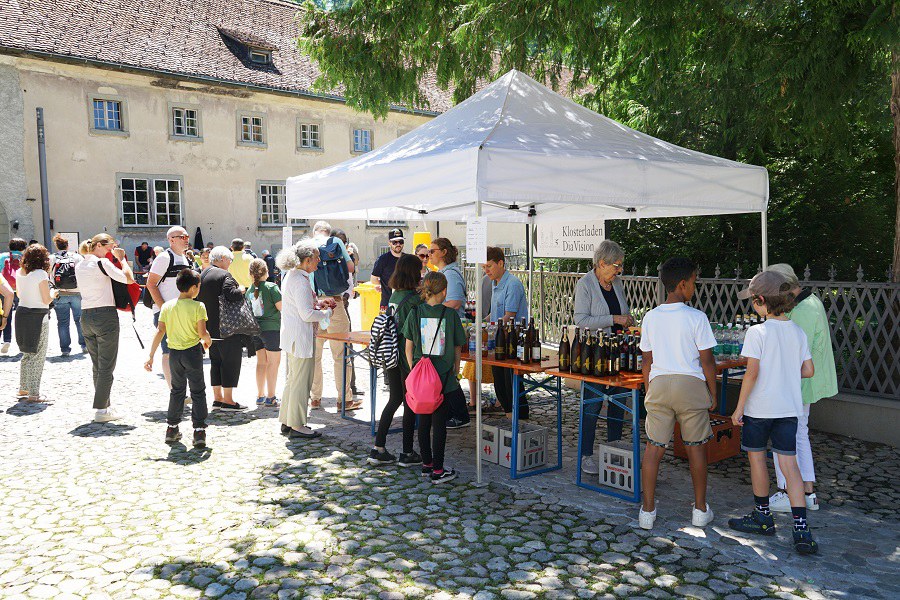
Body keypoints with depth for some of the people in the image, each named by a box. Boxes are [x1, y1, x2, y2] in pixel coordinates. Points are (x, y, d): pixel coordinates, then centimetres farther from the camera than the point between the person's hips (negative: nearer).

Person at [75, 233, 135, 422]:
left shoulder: (79, 266, 13)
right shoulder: (102, 263, -11)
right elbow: (129, 278, -17)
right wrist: (122, 259, -2)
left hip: (86, 316, 8)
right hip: (106, 316, -8)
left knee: (97, 366, 15)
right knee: (106, 366, -2)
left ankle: (103, 405, 20)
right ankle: (101, 410, -1)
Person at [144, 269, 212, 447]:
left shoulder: (167, 306, 1)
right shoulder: (198, 306, -11)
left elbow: (160, 332, -2)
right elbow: (202, 333, -16)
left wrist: (151, 356, 0)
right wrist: (207, 340, 6)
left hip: (174, 353, 4)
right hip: (192, 352, -4)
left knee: (177, 390, 19)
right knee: (198, 392, 4)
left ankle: (172, 428, 24)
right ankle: (199, 430, -1)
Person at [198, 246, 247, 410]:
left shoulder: (202, 275, 13)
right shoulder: (224, 275, -15)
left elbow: (198, 298, 17)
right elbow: (231, 295, -28)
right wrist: (241, 290, -9)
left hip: (209, 327, 9)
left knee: (216, 362, 15)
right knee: (230, 361, -2)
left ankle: (217, 398, 20)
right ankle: (228, 400, 0)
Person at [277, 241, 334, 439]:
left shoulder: (290, 275, 11)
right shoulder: (301, 281, -21)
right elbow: (307, 314, -23)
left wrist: (318, 302, 10)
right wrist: (326, 313, -7)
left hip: (291, 336, 11)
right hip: (301, 338, -11)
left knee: (292, 379, 19)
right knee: (301, 382, 0)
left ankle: (286, 422, 28)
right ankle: (296, 426, 10)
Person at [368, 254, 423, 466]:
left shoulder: (393, 296, 7)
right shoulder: (413, 299, -15)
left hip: (390, 356, 7)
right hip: (408, 358, -7)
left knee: (394, 400, 16)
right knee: (410, 403, 5)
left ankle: (378, 449, 18)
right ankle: (407, 453, 13)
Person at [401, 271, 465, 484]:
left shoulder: (415, 313, -2)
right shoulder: (450, 315, -8)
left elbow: (409, 348, 3)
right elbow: (457, 348, 1)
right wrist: (455, 370, 15)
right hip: (444, 377, -3)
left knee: (423, 421, 14)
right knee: (439, 423, 4)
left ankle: (426, 464, 27)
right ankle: (438, 471, 9)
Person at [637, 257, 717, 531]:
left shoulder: (650, 317, 3)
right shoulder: (696, 317, -8)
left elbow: (647, 361, 8)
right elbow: (707, 361, -6)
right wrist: (712, 393, 6)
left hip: (658, 385, 3)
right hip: (691, 385, -2)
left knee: (653, 448, 7)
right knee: (696, 448, 12)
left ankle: (647, 510, 11)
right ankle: (700, 510, 24)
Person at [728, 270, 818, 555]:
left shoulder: (757, 332, -14)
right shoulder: (798, 332, 3)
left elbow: (752, 372, -18)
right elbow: (809, 371, 7)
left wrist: (739, 406, -10)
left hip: (759, 407, -5)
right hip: (789, 408, 5)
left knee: (756, 457, 13)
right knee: (789, 464, 5)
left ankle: (763, 516, 26)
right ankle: (801, 528, -2)